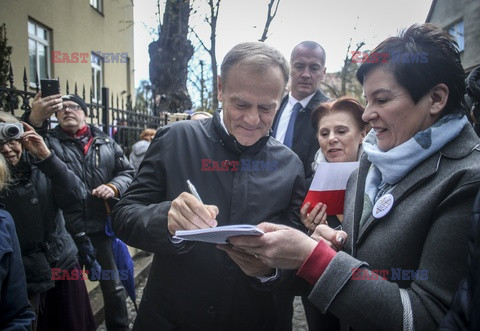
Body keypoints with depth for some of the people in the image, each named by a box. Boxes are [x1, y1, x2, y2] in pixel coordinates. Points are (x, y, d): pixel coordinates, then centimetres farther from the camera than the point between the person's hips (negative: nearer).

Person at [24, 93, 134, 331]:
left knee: (113, 285, 15)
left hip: (101, 225, 3)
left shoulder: (105, 141, 8)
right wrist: (33, 120, -39)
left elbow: (127, 171, 9)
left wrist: (113, 186, -11)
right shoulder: (49, 140, -1)